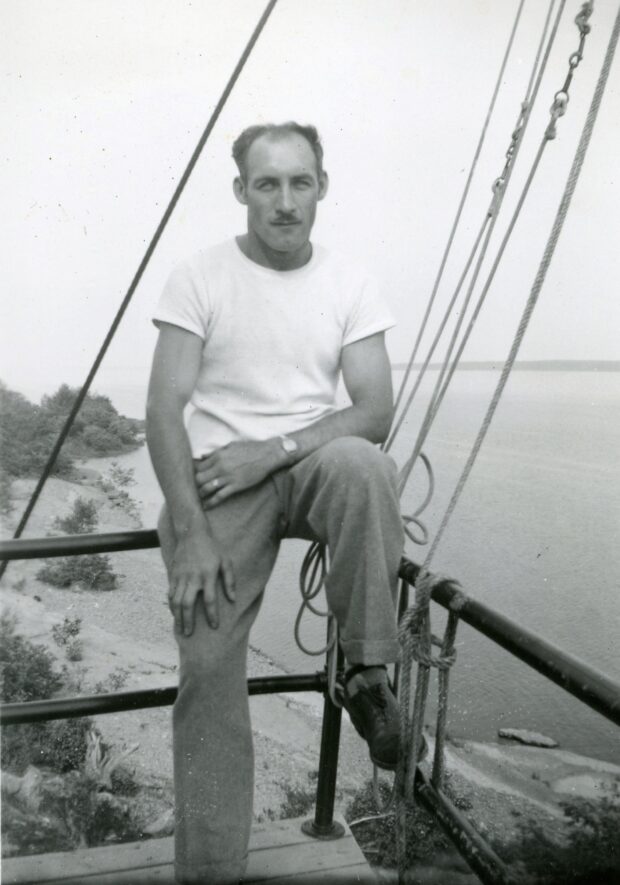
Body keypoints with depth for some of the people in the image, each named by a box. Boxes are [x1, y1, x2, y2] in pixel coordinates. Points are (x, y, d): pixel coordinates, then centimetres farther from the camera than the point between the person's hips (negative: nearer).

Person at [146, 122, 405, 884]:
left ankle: (367, 672, -18)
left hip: (312, 470, 2)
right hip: (216, 480, -1)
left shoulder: (350, 284, 6)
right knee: (208, 666, -12)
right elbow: (164, 412, -7)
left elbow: (376, 411, -3)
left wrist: (274, 448, -18)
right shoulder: (199, 277, 0)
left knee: (362, 463, -34)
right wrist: (191, 532, -18)